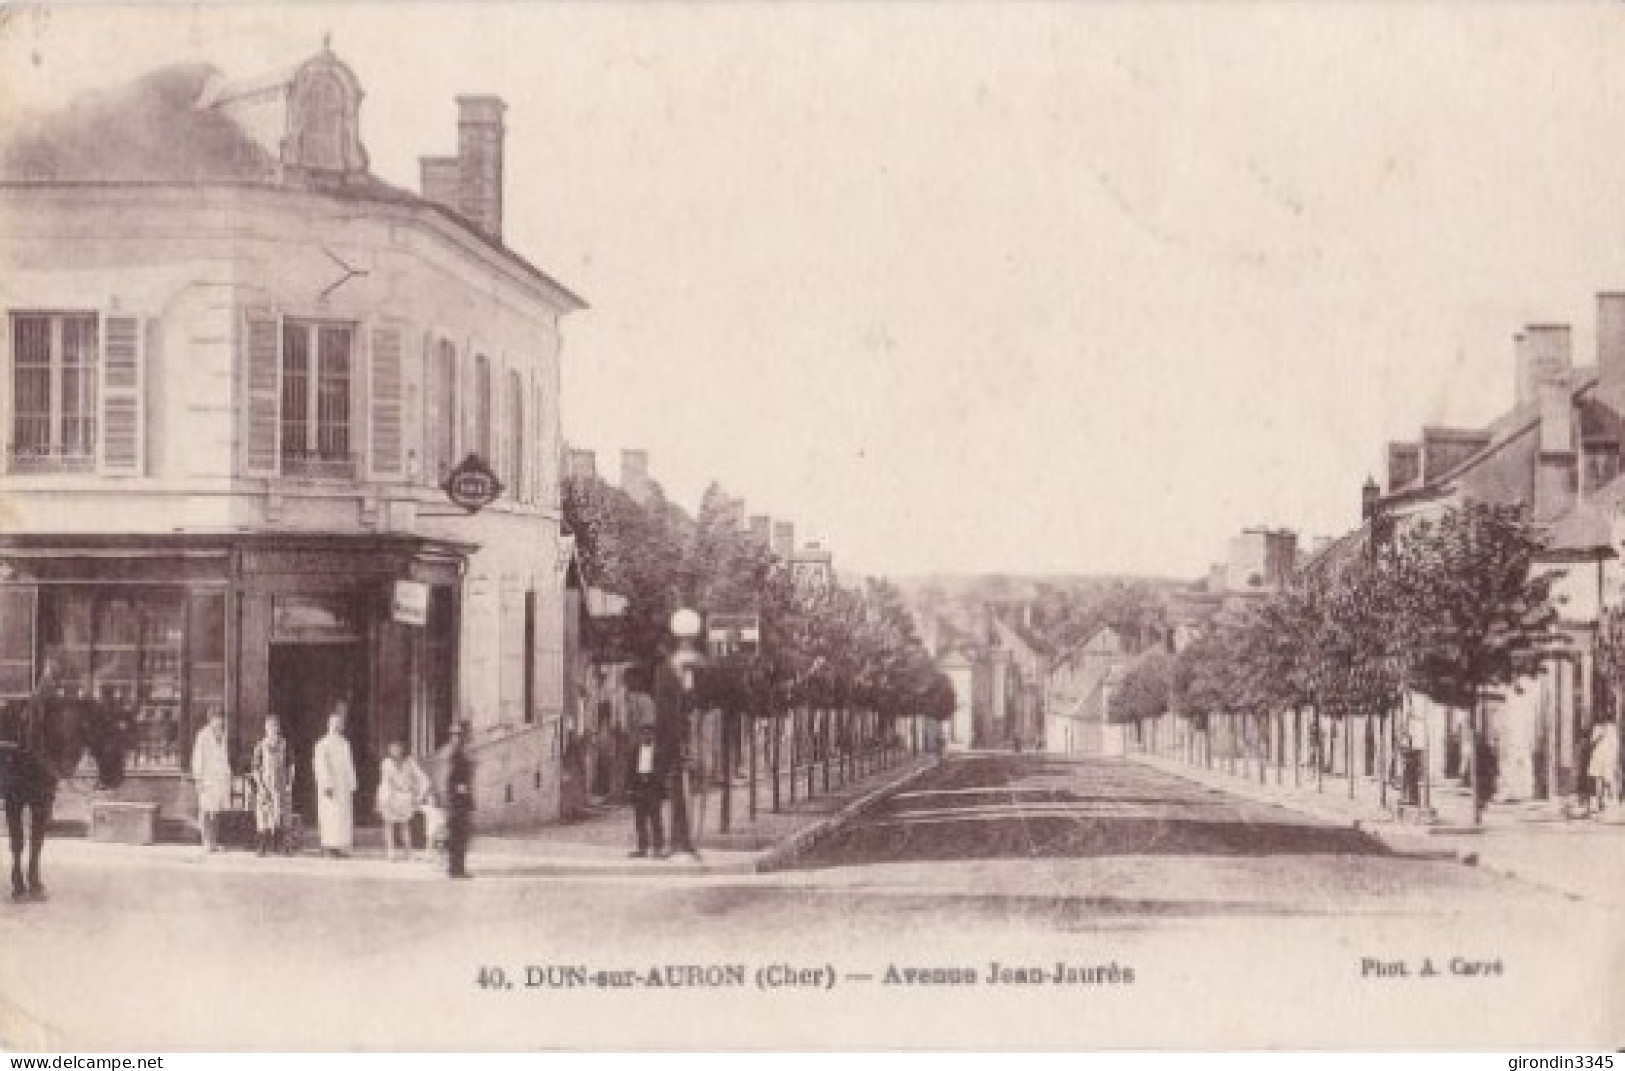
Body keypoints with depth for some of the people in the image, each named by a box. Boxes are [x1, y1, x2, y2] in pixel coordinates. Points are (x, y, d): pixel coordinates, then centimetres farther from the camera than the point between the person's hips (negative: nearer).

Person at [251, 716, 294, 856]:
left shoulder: (284, 744, 4)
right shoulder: (260, 746, 0)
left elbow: (290, 765, 9)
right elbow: (255, 767, 0)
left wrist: (290, 783, 1)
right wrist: (259, 785, -9)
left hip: (281, 785, 2)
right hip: (265, 784, -2)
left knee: (280, 816, 1)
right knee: (264, 816, -3)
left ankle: (278, 846, 5)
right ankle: (263, 846, 2)